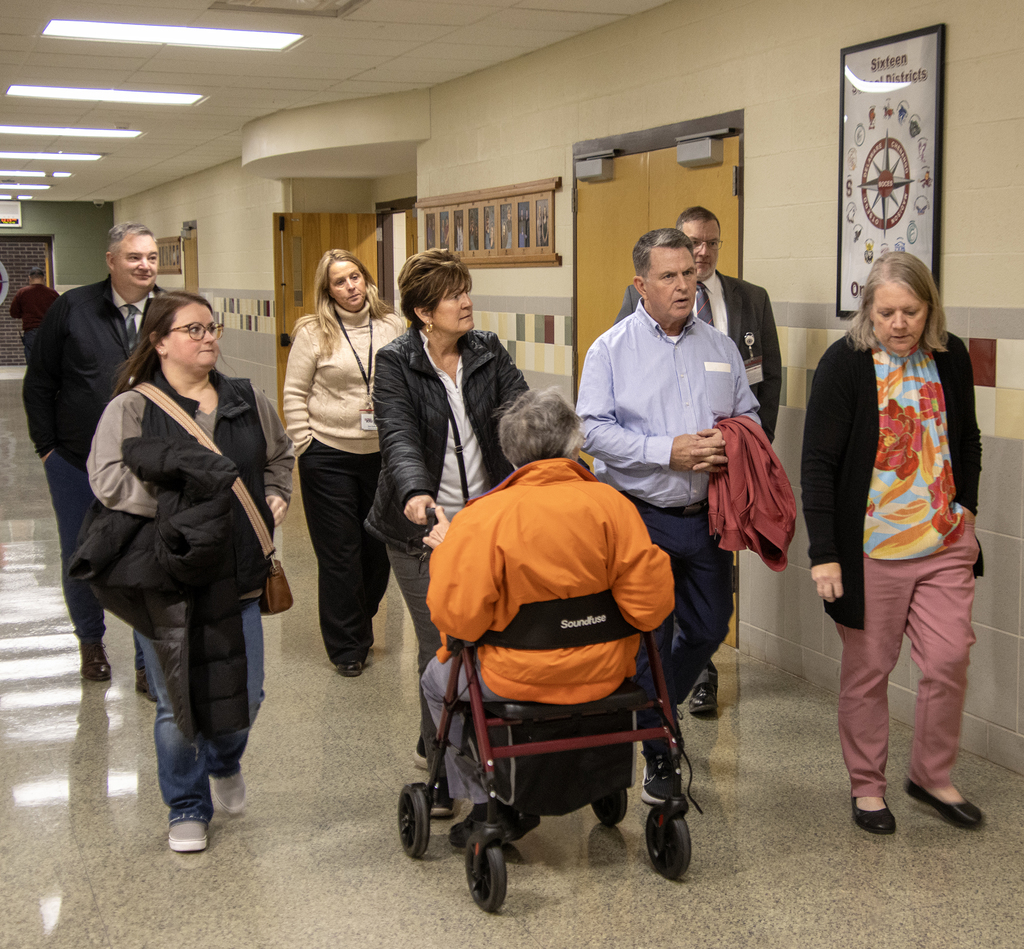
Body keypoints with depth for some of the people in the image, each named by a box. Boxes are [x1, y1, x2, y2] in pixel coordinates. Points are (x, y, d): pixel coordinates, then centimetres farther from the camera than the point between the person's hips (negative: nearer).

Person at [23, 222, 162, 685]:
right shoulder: (73, 308, -5)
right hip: (76, 465, 1)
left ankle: (148, 663, 16)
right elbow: (38, 383, 2)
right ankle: (90, 640, 40)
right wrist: (47, 447, 0)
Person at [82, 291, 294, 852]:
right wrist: (177, 500, -18)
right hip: (165, 580, -3)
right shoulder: (132, 409, -6)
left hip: (235, 574, 4)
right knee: (176, 705, 5)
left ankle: (225, 763, 44)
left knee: (244, 696, 10)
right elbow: (107, 480, -16)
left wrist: (276, 495, 7)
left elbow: (280, 455, 24)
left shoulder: (248, 401, 8)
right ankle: (187, 809, 26)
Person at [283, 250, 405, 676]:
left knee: (379, 547, 11)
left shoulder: (392, 325, 2)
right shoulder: (313, 332, -5)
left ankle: (361, 624, 34)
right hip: (329, 457, -3)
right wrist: (305, 445, -5)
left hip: (382, 453, 3)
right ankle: (346, 647, 15)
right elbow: (294, 394, -1)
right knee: (340, 553, 3)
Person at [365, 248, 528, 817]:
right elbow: (399, 436, -18)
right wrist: (414, 492, -37)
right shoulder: (396, 363, -4)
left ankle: (436, 743, 29)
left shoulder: (489, 352, 7)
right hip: (425, 524, -3)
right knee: (440, 646, -3)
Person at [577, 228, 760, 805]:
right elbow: (596, 429, -11)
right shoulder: (612, 349, -4)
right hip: (641, 518, -4)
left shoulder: (720, 347, 9)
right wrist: (668, 451, -18)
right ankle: (661, 752, 19)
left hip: (705, 516, 4)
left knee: (709, 628, 14)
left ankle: (656, 708, 40)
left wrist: (730, 445, -9)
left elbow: (748, 416, 14)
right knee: (649, 636, 4)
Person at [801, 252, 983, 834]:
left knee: (950, 660, 3)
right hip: (871, 547, -4)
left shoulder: (951, 357, 2)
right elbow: (818, 464, -13)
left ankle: (932, 775, 25)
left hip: (945, 544, 4)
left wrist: (966, 507, 7)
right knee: (868, 668, 7)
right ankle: (867, 785, 25)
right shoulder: (845, 363, -12)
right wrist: (824, 554, -18)